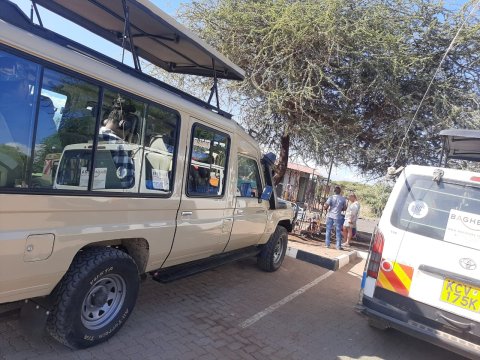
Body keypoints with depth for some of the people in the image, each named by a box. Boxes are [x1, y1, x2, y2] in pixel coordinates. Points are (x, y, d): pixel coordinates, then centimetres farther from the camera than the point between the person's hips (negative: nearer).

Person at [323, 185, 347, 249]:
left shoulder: (331, 197, -7)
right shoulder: (343, 199, -3)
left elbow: (325, 207, -12)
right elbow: (344, 208, 6)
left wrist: (325, 207, 10)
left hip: (330, 216, 0)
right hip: (337, 217, 0)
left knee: (328, 230, 10)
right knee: (338, 231, 7)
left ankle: (327, 244, 12)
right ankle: (338, 246, 9)